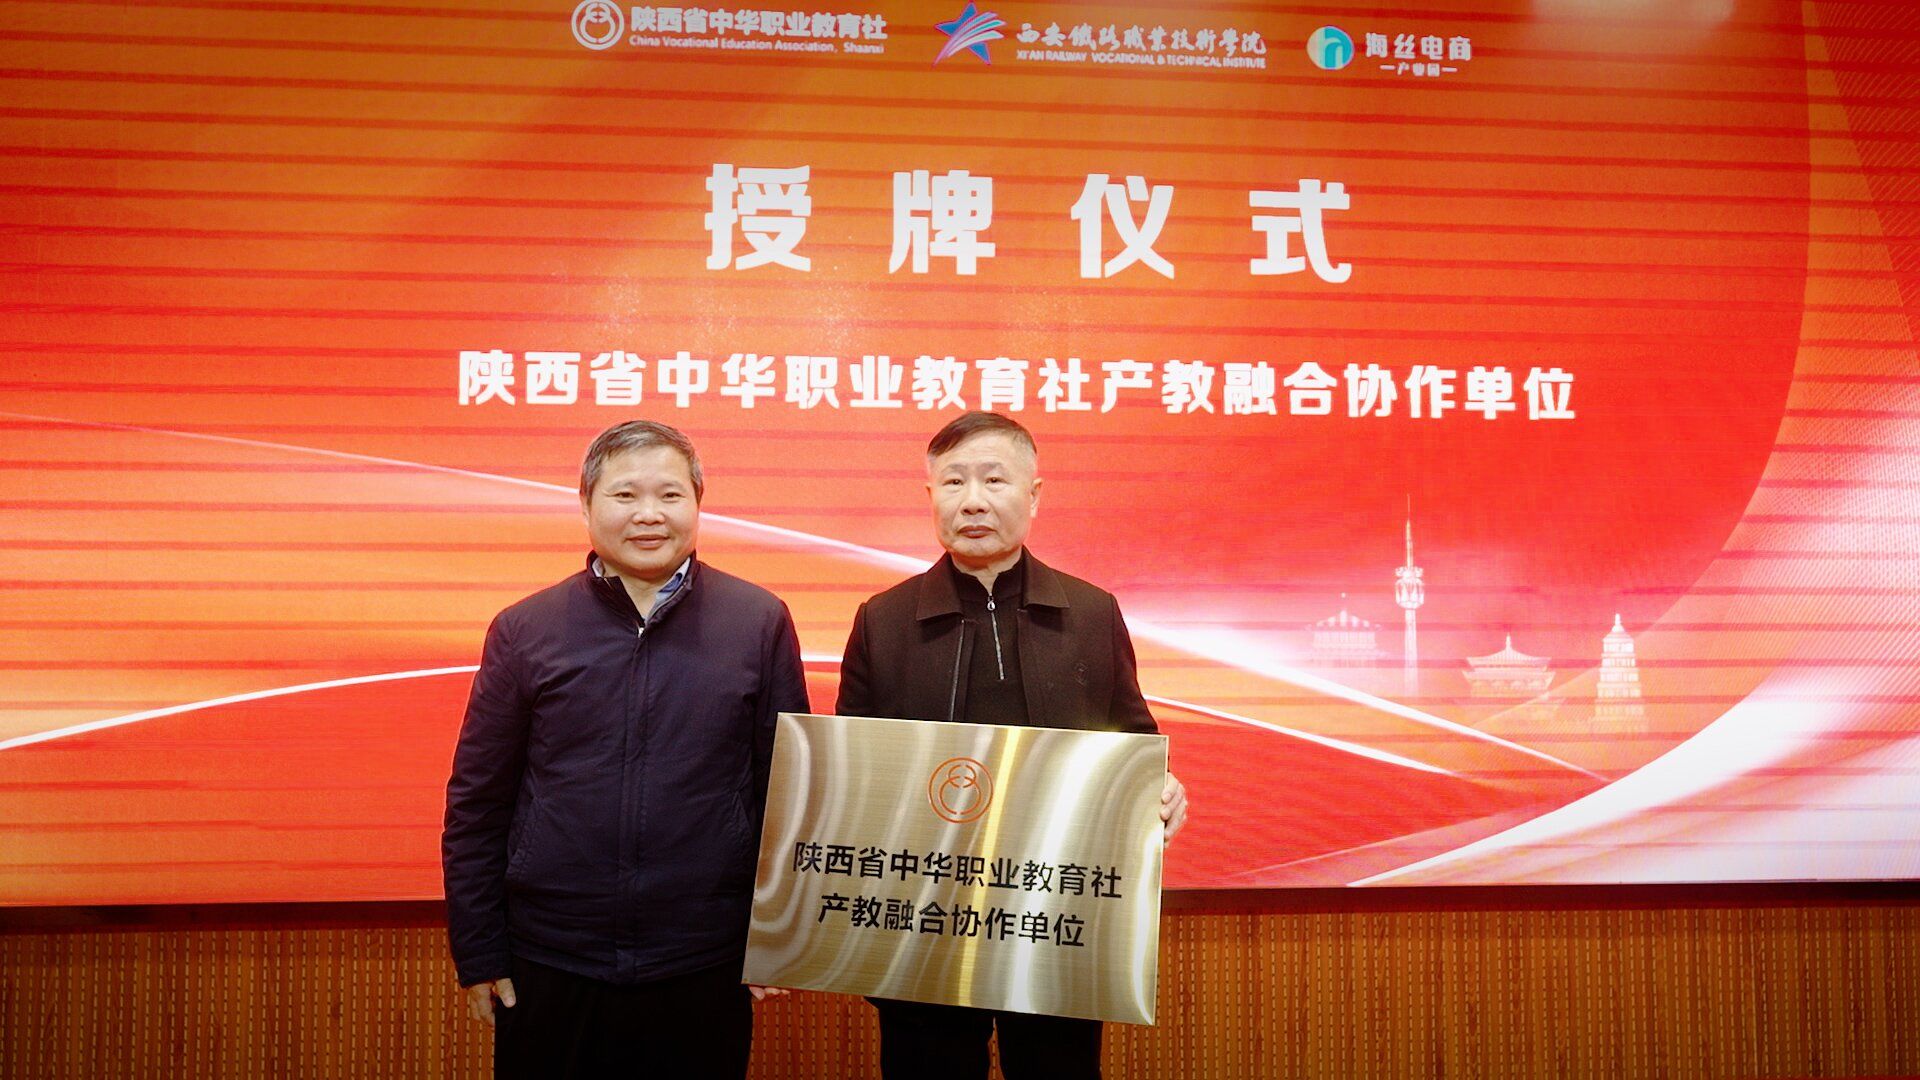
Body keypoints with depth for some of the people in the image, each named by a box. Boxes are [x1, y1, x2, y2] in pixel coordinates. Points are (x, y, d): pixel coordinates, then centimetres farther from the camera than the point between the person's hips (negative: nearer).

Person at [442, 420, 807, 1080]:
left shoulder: (760, 622, 0)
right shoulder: (524, 631, 1)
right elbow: (475, 803, 4)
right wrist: (478, 953, 3)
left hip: (705, 973, 0)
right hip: (548, 969, 1)